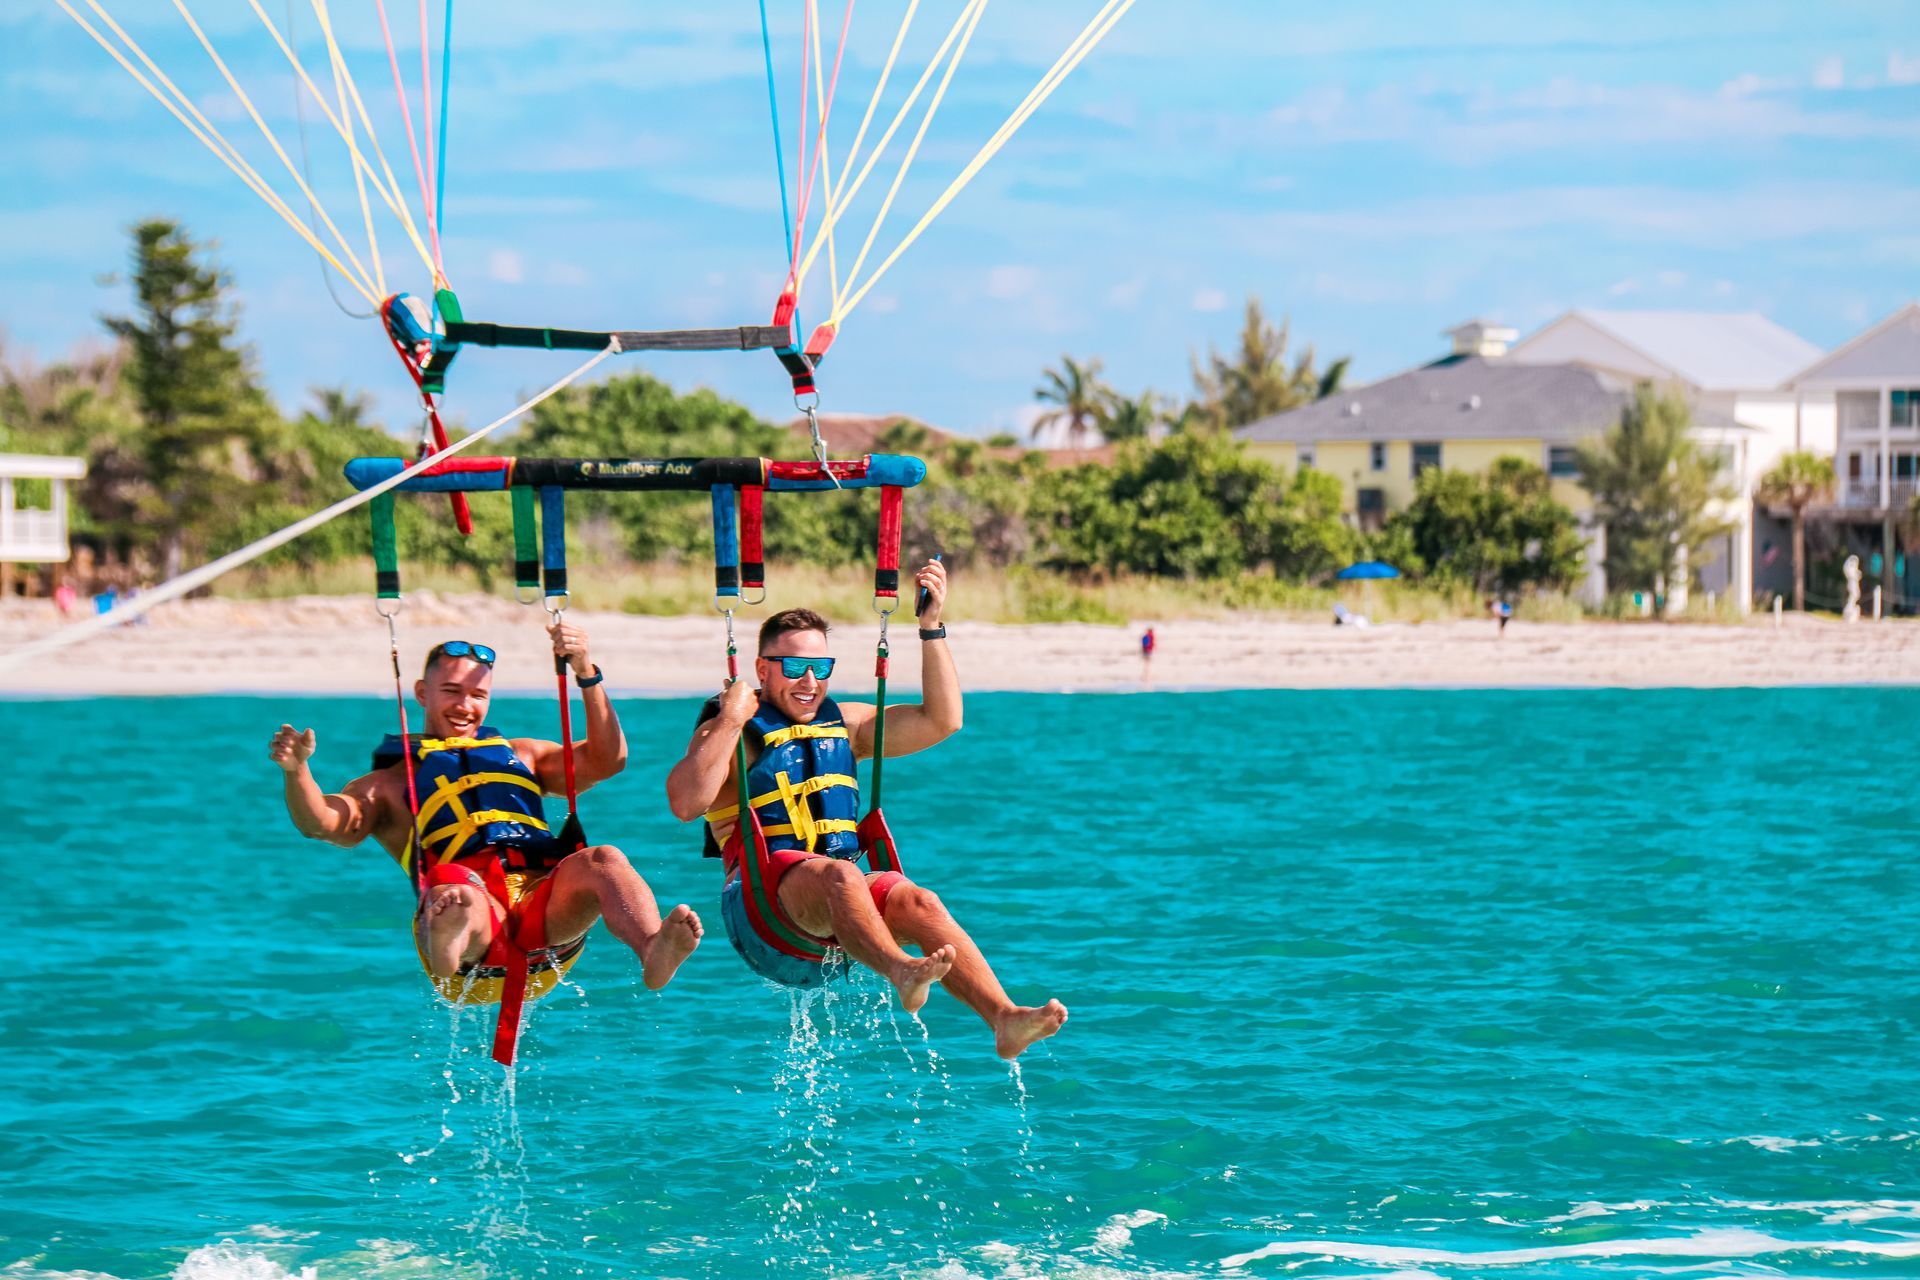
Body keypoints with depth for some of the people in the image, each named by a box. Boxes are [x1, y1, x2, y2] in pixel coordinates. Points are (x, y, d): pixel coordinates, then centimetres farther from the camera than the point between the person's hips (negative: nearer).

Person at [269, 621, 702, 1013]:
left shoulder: (520, 756, 36)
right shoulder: (388, 785, 26)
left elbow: (606, 761, 23)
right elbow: (320, 823, 7)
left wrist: (586, 674, 11)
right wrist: (297, 772, -14)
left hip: (548, 912, 3)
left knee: (604, 860, -29)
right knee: (458, 899, -39)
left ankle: (654, 953, -60)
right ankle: (446, 953, -76)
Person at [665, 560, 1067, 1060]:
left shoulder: (843, 723, 24)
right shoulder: (731, 733, 6)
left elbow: (941, 721, 17)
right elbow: (686, 804, -14)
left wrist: (932, 626, 11)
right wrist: (731, 721, -13)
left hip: (842, 910, 5)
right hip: (763, 897, -5)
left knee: (917, 902, -26)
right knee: (839, 876, -37)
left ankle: (1004, 1019, -46)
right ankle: (900, 972, -68)